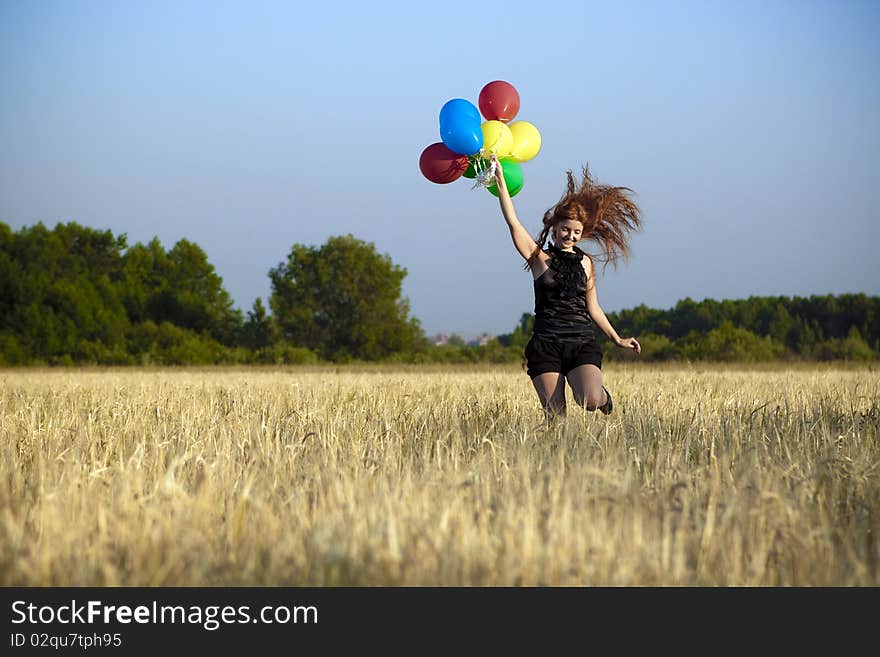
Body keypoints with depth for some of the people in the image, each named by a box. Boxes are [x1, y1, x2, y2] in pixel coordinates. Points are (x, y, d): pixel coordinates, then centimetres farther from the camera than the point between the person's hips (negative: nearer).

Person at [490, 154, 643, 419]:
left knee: (590, 401, -21)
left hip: (582, 342, 1)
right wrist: (500, 180, -11)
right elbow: (513, 221, -5)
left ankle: (603, 395, 14)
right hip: (546, 344, -1)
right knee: (555, 415, -10)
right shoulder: (539, 257, 5)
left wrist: (617, 339, 20)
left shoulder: (585, 262, 13)